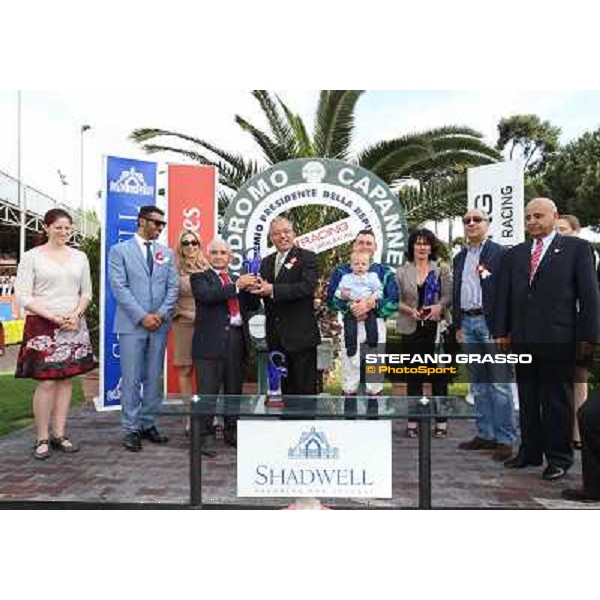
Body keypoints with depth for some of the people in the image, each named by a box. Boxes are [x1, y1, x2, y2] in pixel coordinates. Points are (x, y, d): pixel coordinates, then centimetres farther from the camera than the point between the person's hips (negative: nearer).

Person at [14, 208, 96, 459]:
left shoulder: (80, 257, 10)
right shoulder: (32, 256, 0)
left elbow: (86, 292, 12)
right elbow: (23, 296, -5)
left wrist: (76, 314, -6)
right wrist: (53, 317, -13)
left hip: (73, 325, 4)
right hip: (42, 326, -4)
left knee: (67, 380, 6)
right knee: (47, 382, -5)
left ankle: (59, 434, 16)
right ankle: (42, 438, 8)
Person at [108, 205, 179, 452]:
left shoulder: (166, 253, 13)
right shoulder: (120, 250, 1)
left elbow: (173, 287, 7)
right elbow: (119, 287, -7)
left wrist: (161, 314, -7)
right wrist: (142, 316, -14)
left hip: (160, 324, 4)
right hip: (132, 324, -4)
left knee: (154, 378, 9)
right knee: (131, 379, 0)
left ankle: (148, 424, 20)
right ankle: (131, 429, 10)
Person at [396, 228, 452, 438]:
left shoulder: (442, 270, 7)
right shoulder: (401, 271, 8)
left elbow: (449, 295, 1)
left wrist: (439, 306, -18)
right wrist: (409, 310, -14)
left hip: (436, 327, 0)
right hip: (412, 328, 1)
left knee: (438, 374, 1)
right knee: (413, 375, 7)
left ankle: (441, 421, 11)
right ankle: (413, 421, 15)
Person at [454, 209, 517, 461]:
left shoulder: (500, 253, -4)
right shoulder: (459, 258, 16)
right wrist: (458, 325, 14)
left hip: (491, 323, -6)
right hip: (467, 324, 6)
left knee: (499, 383, -3)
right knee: (478, 383, 12)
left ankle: (505, 438, 6)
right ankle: (485, 434, 21)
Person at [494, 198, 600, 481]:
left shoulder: (576, 248, 2)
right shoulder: (513, 255, 13)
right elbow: (503, 296, 11)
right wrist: (501, 332, 5)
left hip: (558, 338, -4)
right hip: (522, 339, 4)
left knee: (557, 400, 4)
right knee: (527, 399, 12)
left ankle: (559, 457, 17)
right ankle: (530, 451, 24)